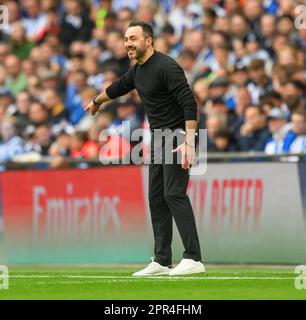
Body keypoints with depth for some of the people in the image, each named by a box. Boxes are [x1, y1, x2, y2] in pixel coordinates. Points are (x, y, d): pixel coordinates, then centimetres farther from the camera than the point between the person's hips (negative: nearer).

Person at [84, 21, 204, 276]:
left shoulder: (165, 67, -18)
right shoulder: (137, 71, 10)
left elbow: (190, 104, -25)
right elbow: (119, 87, 33)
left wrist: (189, 143, -32)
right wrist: (97, 101, 51)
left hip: (178, 135, -9)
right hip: (158, 139, 9)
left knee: (174, 193, -18)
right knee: (156, 197, 8)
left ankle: (193, 258, -20)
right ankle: (162, 261, 11)